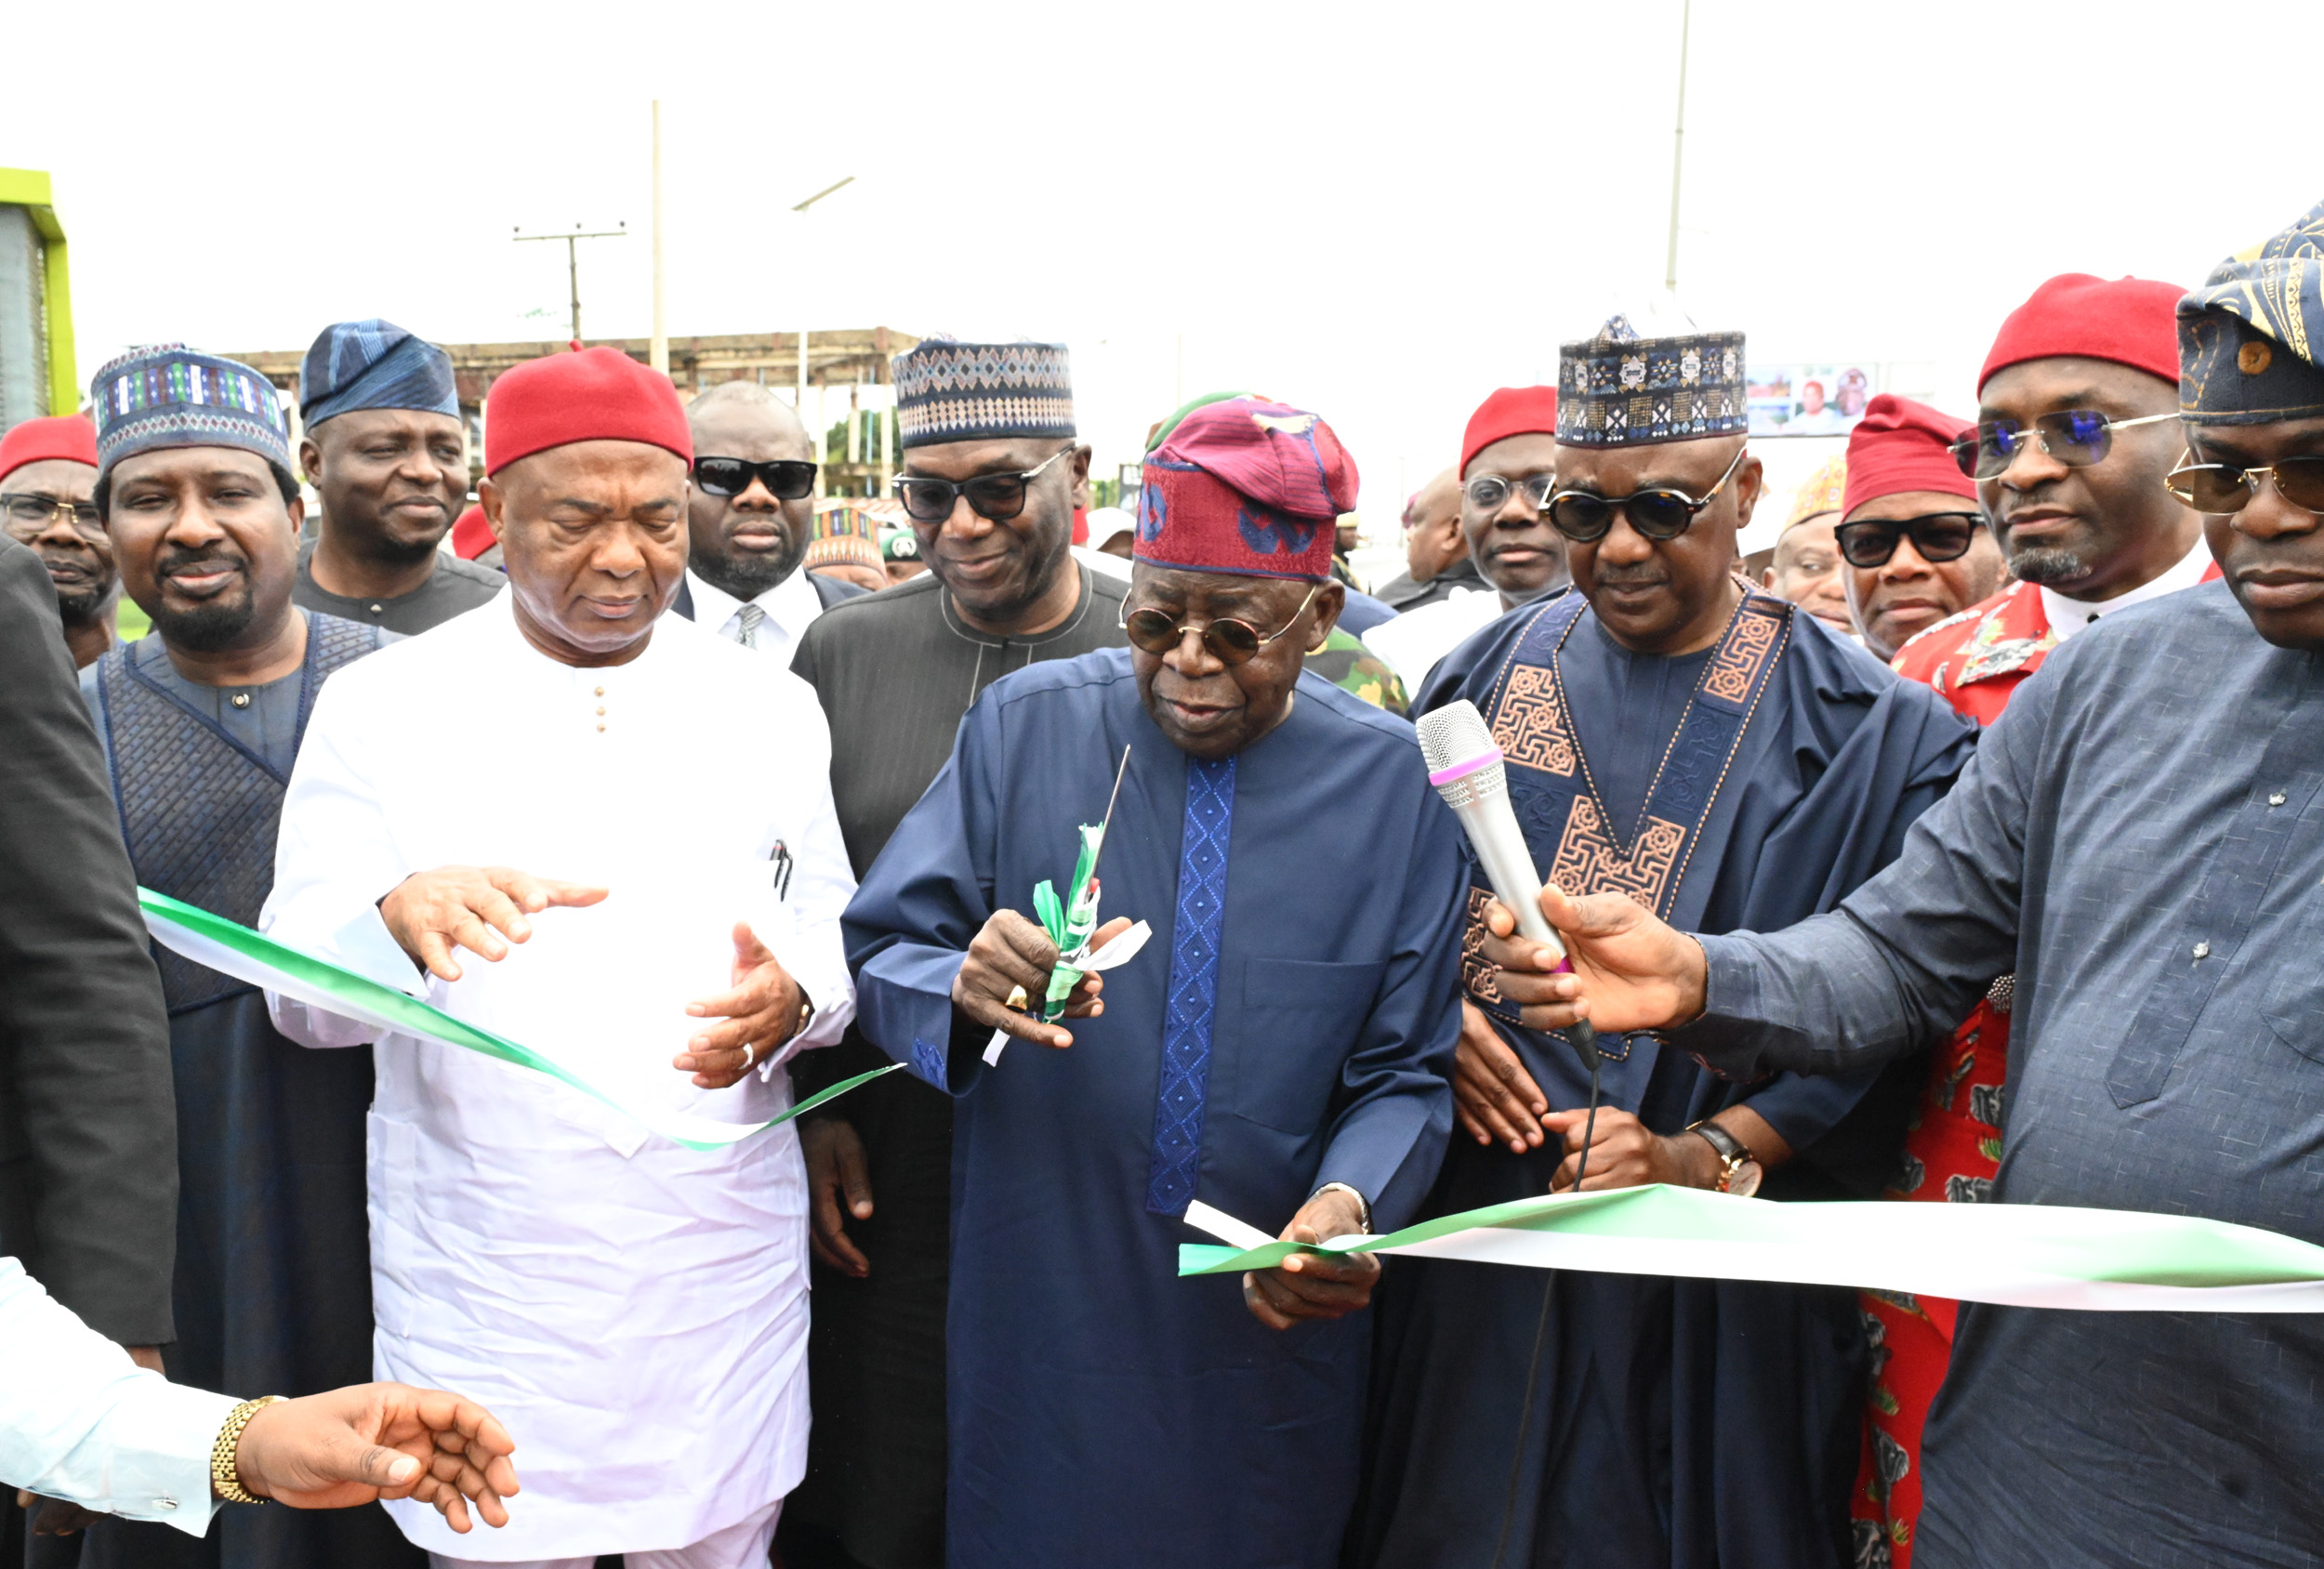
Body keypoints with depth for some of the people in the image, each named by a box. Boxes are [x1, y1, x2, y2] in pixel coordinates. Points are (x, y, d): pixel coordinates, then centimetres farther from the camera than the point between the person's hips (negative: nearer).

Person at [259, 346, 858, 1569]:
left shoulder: (767, 705, 3)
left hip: (726, 1272, 2)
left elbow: (830, 938, 7)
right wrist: (402, 920, -28)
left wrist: (790, 1000, -17)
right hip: (478, 1284, -1)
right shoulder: (380, 707, -2)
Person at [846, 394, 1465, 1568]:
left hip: (1278, 1333, 1)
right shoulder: (1026, 726, -7)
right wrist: (964, 986, -30)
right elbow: (875, 956, -8)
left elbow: (1405, 1072, -2)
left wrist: (1348, 1203, -22)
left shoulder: (1392, 780, -5)